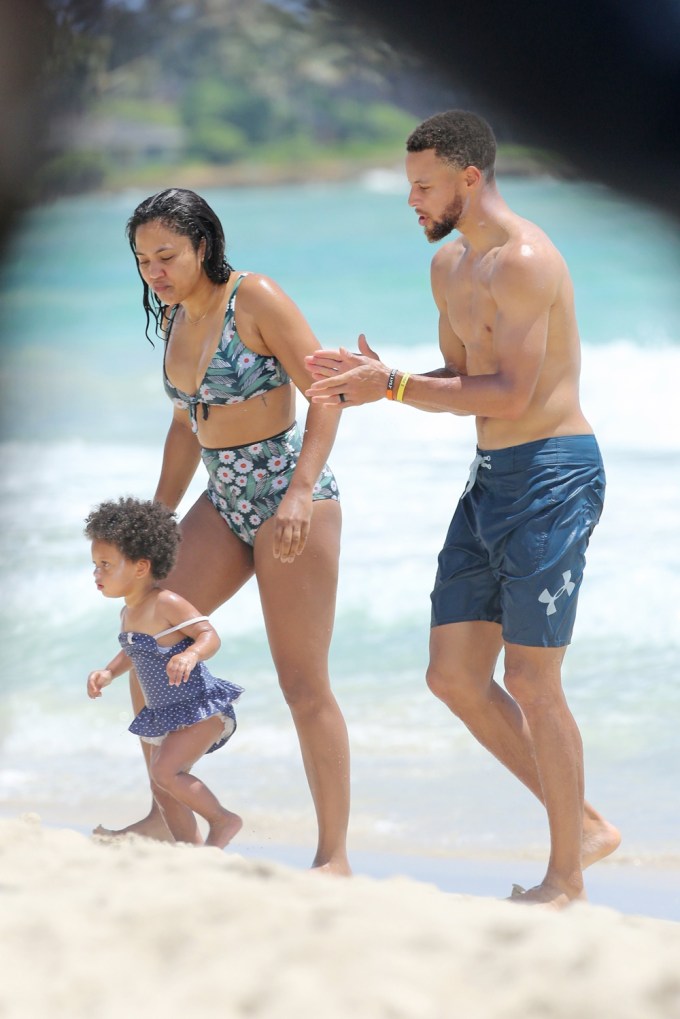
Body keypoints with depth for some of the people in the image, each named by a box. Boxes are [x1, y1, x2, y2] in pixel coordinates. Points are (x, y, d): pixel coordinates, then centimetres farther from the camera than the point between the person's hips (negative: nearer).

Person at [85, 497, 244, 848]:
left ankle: (222, 819, -5)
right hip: (167, 715, 10)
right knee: (162, 789, 12)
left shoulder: (167, 605, -20)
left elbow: (210, 636, -26)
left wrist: (190, 655, -45)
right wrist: (108, 672, 10)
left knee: (164, 770, -22)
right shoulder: (129, 615, 8)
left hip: (201, 708, -10)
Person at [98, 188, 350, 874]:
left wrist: (300, 490, -27)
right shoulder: (175, 317, 9)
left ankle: (334, 855, 0)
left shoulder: (255, 299, -13)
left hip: (291, 499, -8)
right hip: (226, 502, 8)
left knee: (304, 684, -7)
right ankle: (168, 816, 9)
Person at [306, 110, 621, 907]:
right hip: (491, 481, 10)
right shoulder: (450, 266, 14)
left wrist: (393, 387, -22)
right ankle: (583, 827, 18)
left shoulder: (525, 262, -17)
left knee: (530, 684, -6)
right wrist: (374, 383, 2)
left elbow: (510, 394, -23)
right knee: (453, 677, 6)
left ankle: (565, 877, 7)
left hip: (552, 476, -10)